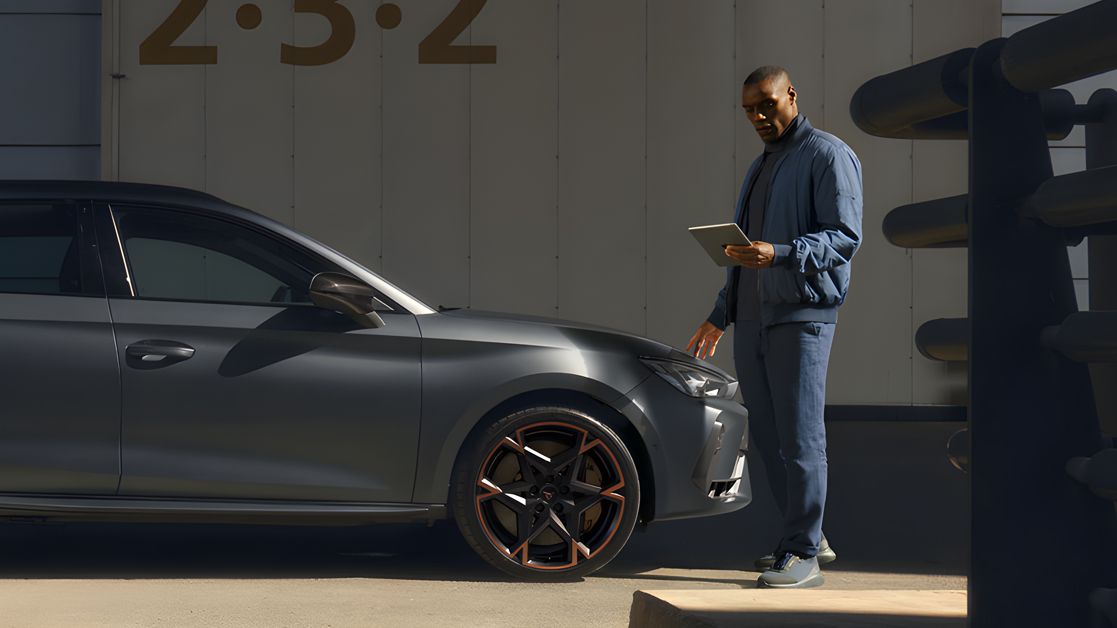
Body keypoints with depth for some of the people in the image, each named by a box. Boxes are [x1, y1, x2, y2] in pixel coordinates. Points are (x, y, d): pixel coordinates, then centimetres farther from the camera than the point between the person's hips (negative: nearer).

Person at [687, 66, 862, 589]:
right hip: (750, 319, 8)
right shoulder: (759, 168, 24)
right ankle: (807, 537, 17)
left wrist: (779, 254, -26)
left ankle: (802, 554, -5)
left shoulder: (828, 156, -2)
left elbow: (844, 235, -13)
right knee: (767, 435, 7)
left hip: (802, 315, -8)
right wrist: (719, 316, 25)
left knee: (799, 437, -9)